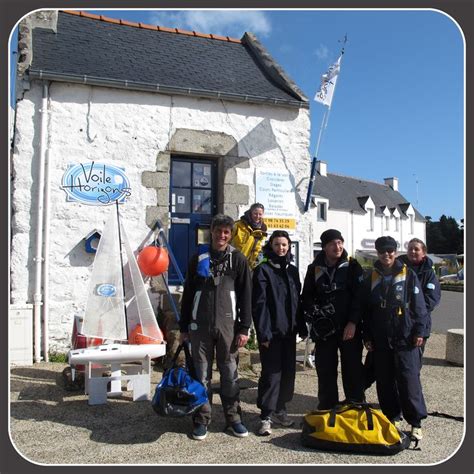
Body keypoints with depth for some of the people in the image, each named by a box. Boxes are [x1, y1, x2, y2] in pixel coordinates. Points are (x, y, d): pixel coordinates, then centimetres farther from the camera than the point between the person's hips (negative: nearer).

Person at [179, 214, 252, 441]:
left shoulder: (237, 259, 4)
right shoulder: (198, 258, 8)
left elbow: (246, 295, 2)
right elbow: (188, 293, 10)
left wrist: (244, 328, -4)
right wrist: (184, 327, 8)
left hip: (227, 324, -1)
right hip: (200, 324, 1)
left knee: (229, 373, 6)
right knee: (201, 374, 6)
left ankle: (233, 418, 20)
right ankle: (201, 420, 19)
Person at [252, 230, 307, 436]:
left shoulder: (292, 270, 14)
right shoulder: (263, 270, -5)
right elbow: (258, 303, -11)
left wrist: (302, 327, 13)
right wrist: (263, 332, -16)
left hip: (289, 331, 6)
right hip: (272, 331, -6)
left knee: (288, 371, 12)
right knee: (272, 373, -4)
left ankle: (279, 409, 27)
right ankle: (266, 416, 6)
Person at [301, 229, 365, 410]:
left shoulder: (352, 266, -1)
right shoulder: (314, 268, 5)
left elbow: (359, 296, -6)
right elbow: (307, 296, 9)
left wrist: (353, 322, -12)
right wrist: (315, 313, -7)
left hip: (349, 327, -2)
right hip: (324, 328, 2)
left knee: (353, 368, 5)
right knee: (325, 370, 7)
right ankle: (327, 408, 19)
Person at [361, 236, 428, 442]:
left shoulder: (408, 275, -1)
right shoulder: (372, 278, 8)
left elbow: (419, 305, -1)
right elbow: (365, 310, 11)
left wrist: (419, 331, -7)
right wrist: (367, 336, 9)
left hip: (405, 339, -3)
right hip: (381, 340, 4)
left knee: (409, 380, -3)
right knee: (384, 382, 10)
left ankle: (416, 422, 10)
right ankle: (392, 417, 25)